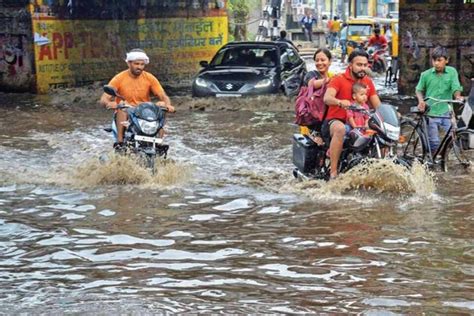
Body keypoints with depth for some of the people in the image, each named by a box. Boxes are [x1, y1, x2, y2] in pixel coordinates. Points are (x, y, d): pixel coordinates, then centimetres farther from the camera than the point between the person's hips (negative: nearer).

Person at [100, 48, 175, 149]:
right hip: (125, 116, -2)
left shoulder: (149, 78, 2)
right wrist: (109, 103, -35)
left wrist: (168, 105, -27)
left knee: (161, 104, -23)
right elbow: (103, 99, -11)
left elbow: (163, 96, -3)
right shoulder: (119, 78, -5)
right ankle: (119, 141, -39)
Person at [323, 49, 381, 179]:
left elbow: (378, 106, 8)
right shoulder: (339, 79, -5)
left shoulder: (368, 82, 12)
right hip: (335, 121, -6)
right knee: (340, 129, -40)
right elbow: (327, 98, -24)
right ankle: (333, 172, -39)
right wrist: (340, 102, -46)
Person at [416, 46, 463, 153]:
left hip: (447, 113, 0)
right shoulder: (426, 74, 0)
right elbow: (419, 90, 11)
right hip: (431, 113, 0)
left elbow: (456, 87, -8)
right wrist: (421, 100, -7)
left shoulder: (452, 72, -1)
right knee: (434, 143, 0)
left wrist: (457, 96, -30)